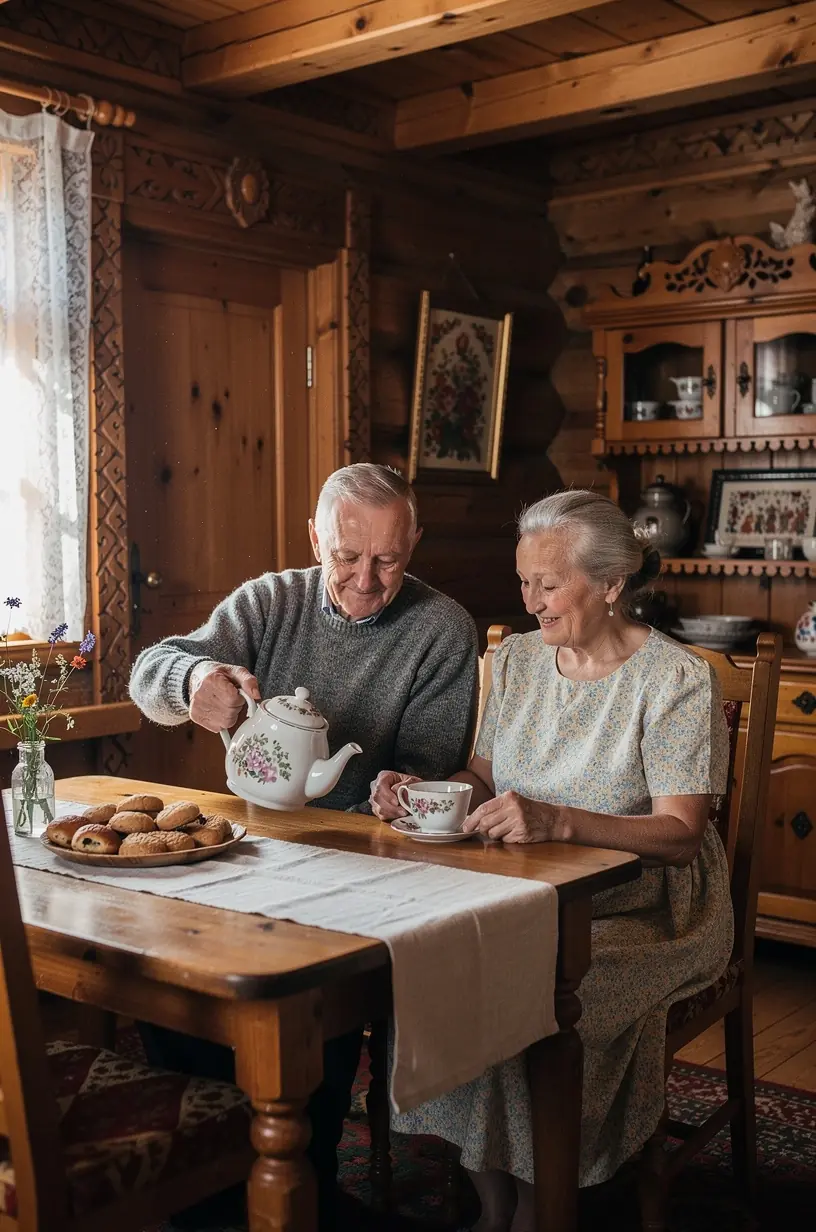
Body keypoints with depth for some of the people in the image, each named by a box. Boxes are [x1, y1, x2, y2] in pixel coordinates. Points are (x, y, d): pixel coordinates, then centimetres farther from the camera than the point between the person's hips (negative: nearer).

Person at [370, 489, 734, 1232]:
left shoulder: (676, 680, -10)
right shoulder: (517, 659, 9)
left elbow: (681, 834, -17)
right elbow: (484, 778, 14)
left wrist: (558, 822, -32)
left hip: (646, 912, -5)